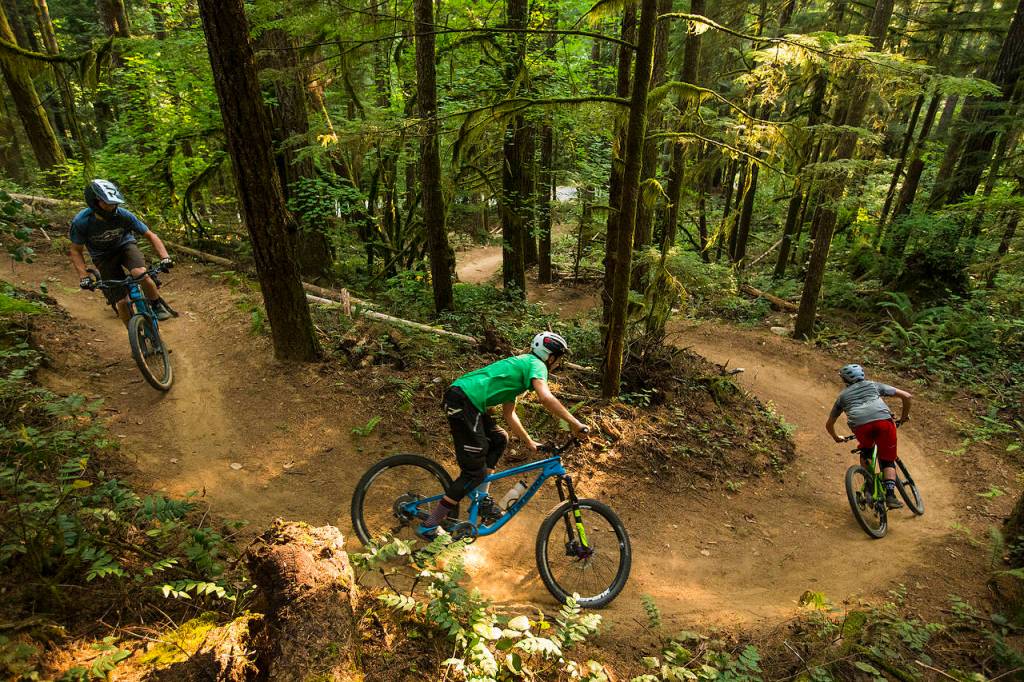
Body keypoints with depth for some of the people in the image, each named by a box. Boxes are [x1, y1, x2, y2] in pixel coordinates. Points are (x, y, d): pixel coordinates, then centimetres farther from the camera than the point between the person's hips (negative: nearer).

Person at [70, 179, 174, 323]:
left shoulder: (124, 215, -24)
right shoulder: (81, 222, -25)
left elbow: (151, 235, -15)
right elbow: (76, 251, -12)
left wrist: (165, 257, -29)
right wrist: (84, 276, -24)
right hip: (103, 256, 0)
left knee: (140, 274, -34)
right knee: (122, 302, -10)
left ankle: (158, 305, -8)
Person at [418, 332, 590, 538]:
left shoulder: (519, 366, 28)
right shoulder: (536, 365, 2)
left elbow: (509, 413, 29)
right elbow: (545, 398, -19)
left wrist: (528, 442, 30)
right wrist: (574, 422, -13)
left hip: (462, 400, 10)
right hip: (464, 401, -10)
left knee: (499, 439, 21)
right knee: (475, 471, -3)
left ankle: (482, 498, 20)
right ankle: (429, 525, 4)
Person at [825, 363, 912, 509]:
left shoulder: (843, 396, 33)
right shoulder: (874, 385, 34)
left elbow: (829, 424, 37)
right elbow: (907, 396, 30)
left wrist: (837, 438, 55)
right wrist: (904, 416, 44)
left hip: (860, 425, 0)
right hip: (883, 420, 0)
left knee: (865, 452, 31)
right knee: (888, 461, 17)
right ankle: (890, 495, 2)